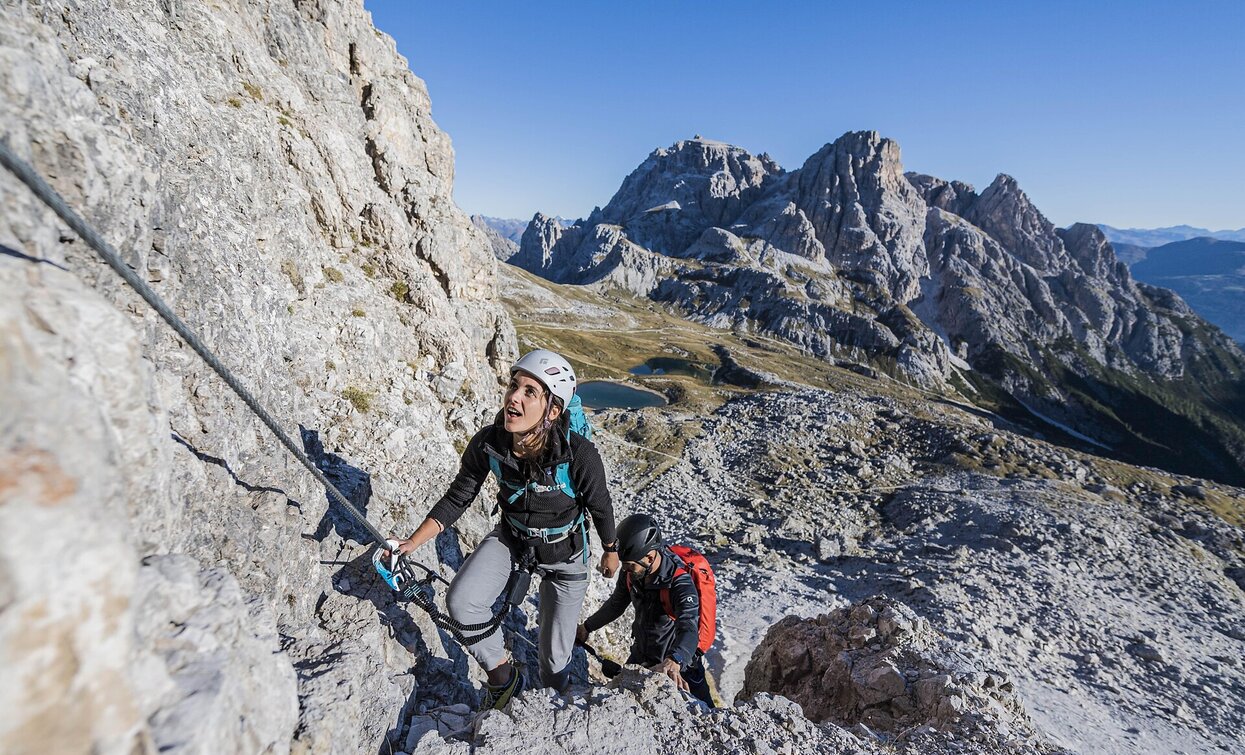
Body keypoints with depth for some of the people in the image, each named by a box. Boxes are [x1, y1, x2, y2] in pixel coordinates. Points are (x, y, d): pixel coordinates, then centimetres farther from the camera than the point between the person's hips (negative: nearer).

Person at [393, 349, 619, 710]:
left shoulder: (579, 454, -36)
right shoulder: (488, 443, -25)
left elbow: (601, 508, -16)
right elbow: (456, 498, -9)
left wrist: (610, 551, 0)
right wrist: (412, 542, -18)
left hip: (564, 550, -3)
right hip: (510, 535, 3)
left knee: (555, 659, 7)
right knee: (460, 600, -18)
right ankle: (503, 677, 12)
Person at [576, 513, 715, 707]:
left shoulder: (681, 582, -32)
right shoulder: (632, 572, -13)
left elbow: (689, 629, -46)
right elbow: (616, 604, 6)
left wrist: (674, 662, -64)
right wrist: (587, 627, 16)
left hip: (679, 664, -5)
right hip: (640, 656, 5)